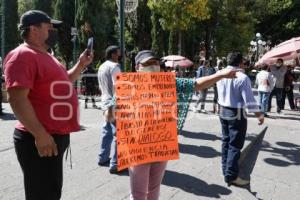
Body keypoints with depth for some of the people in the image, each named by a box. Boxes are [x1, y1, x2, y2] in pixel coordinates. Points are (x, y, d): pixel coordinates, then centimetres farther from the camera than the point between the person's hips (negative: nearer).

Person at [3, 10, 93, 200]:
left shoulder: (46, 56, 16)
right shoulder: (22, 55, -15)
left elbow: (61, 85, 28)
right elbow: (17, 99, -24)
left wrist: (81, 65, 15)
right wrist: (40, 135, -26)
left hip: (57, 136, 10)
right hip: (39, 141, -10)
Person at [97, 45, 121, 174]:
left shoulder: (101, 67, 16)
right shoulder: (114, 66, -12)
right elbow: (116, 87, -20)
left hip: (105, 103, 9)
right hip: (115, 105, -9)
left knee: (107, 132, 17)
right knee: (117, 134, -6)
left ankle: (103, 158, 27)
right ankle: (115, 164, -3)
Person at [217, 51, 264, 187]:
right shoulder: (242, 77, -19)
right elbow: (249, 99, -17)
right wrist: (259, 114, -8)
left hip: (223, 111, 7)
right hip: (236, 113, -7)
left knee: (226, 141, 18)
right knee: (235, 145, 1)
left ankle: (226, 169, 31)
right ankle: (231, 176, 8)